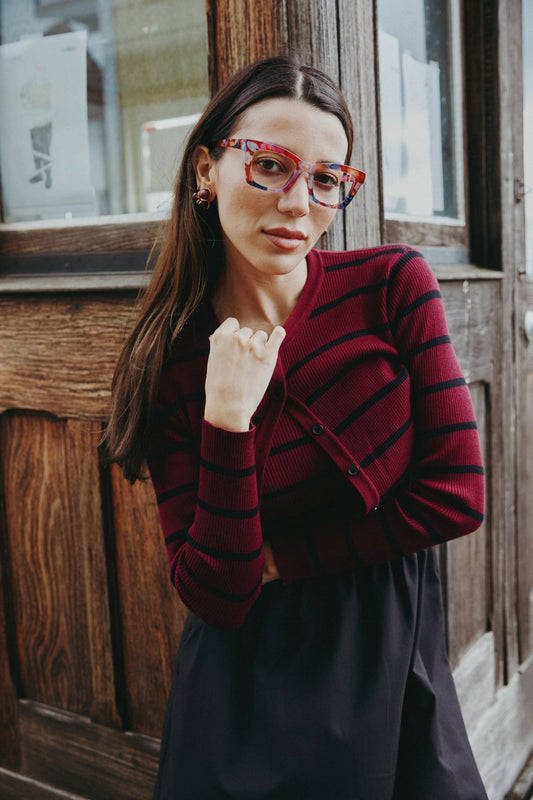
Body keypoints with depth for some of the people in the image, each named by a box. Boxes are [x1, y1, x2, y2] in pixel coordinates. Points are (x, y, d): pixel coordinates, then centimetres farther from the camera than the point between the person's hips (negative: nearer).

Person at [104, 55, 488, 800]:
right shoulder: (169, 362, -11)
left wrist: (281, 556, -12)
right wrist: (228, 420, -27)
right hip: (249, 676, 0)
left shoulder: (394, 285, -11)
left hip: (395, 660, 1)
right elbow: (216, 595, -15)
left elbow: (459, 494, -13)